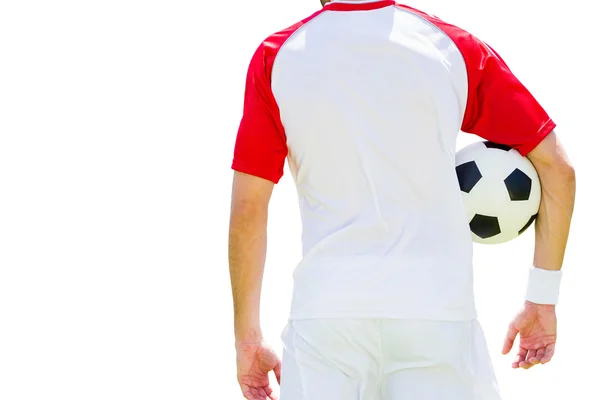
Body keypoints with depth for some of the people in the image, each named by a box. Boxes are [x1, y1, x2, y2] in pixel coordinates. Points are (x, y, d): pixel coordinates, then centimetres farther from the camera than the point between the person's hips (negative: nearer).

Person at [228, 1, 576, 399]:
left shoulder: (276, 56, 3)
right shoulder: (453, 46, 5)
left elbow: (247, 209, 2)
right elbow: (557, 167, 6)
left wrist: (247, 336, 10)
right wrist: (543, 299, 12)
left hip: (324, 310, 0)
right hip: (439, 310, 0)